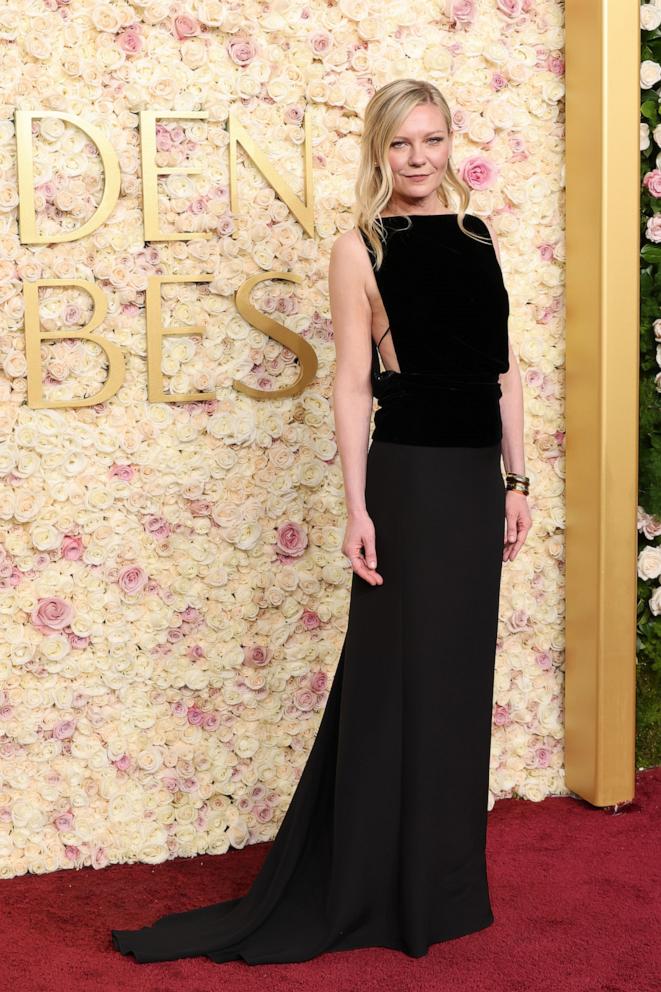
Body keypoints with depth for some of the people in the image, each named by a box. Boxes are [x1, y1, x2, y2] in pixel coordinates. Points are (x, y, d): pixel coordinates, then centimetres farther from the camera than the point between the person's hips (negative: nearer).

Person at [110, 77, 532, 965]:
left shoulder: (478, 235, 11)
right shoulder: (361, 249, -5)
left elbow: (504, 370, 13)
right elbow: (351, 383, -9)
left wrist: (516, 479, 10)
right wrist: (358, 507, -14)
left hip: (478, 477, 6)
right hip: (409, 474, -6)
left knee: (462, 673, 12)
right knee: (400, 675, 1)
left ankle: (444, 881, 27)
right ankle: (382, 893, 15)